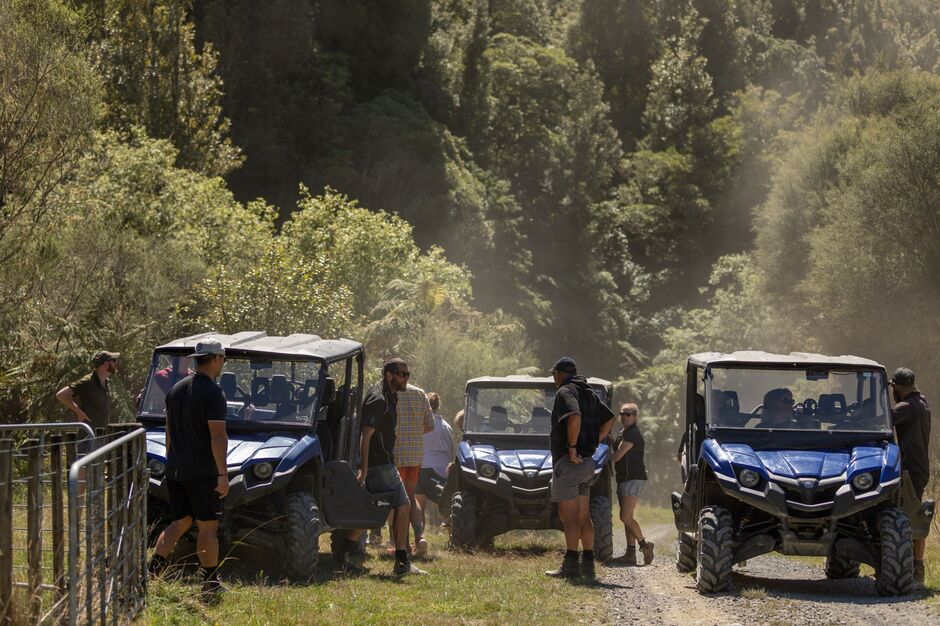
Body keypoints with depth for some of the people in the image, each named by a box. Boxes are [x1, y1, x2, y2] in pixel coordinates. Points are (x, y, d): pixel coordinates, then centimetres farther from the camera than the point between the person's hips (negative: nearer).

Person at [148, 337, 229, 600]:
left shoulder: (176, 390, 11)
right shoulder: (212, 393, -14)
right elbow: (217, 435, -20)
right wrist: (223, 474, -19)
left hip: (175, 470, 7)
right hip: (202, 471, -7)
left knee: (180, 522, 13)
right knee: (208, 526, 2)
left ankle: (152, 570, -2)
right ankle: (210, 583, 7)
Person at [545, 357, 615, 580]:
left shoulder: (565, 392, -12)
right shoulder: (589, 393, 16)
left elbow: (574, 417, -30)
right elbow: (609, 418, 22)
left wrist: (572, 448, -21)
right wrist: (594, 443, 15)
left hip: (568, 462, -9)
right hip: (586, 462, 9)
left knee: (568, 515, -7)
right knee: (583, 515, 12)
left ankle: (571, 565, -9)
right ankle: (588, 564, 13)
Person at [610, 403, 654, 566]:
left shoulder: (632, 434, -13)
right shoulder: (624, 433, 19)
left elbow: (617, 456, -16)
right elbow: (618, 456, 23)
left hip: (634, 479, -10)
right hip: (624, 479, 10)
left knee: (625, 517, -16)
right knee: (626, 517, 7)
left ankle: (645, 545, -5)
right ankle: (630, 554, 7)